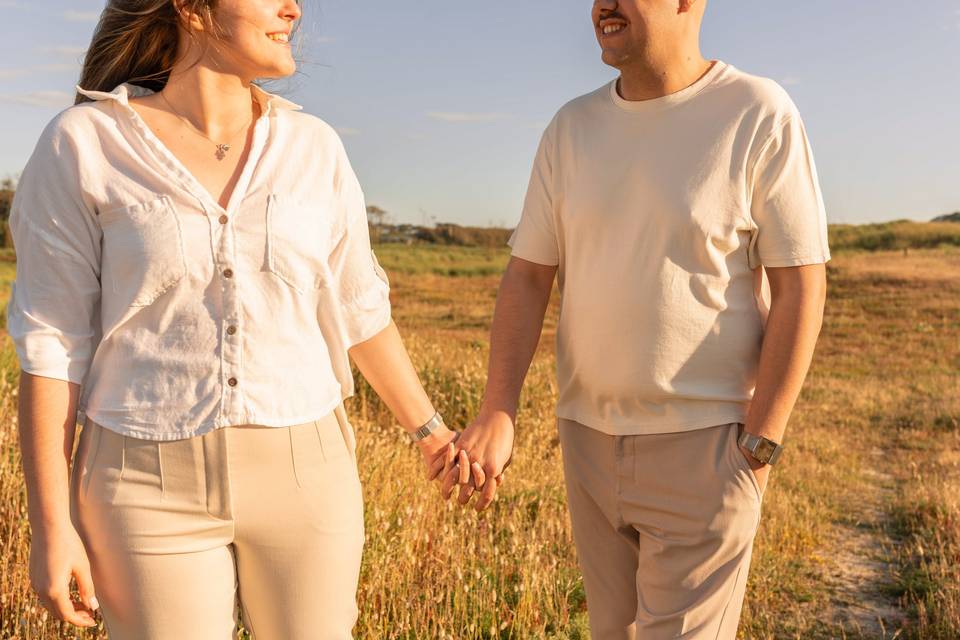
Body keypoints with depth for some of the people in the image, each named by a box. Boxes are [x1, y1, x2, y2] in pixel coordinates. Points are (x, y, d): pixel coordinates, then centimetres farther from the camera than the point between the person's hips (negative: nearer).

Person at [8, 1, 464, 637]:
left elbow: (356, 308, 11)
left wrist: (429, 430, 15)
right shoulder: (85, 144, -8)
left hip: (300, 474, 3)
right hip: (156, 487, -2)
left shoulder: (313, 147, 1)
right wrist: (52, 526, -8)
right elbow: (52, 340, -7)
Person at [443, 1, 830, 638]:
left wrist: (759, 444, -14)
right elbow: (527, 278, 3)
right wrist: (497, 416, -9)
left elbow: (801, 286, -10)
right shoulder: (571, 128, 4)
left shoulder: (760, 115, -9)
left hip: (705, 441, -5)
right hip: (591, 438, 5)